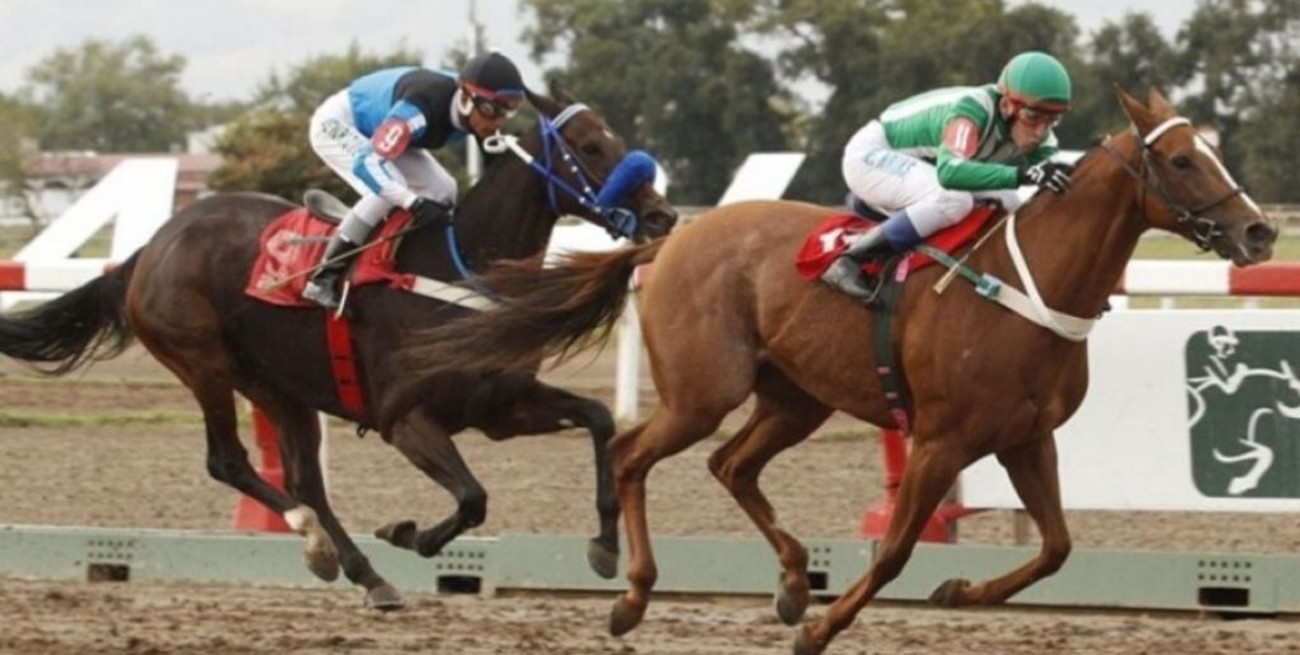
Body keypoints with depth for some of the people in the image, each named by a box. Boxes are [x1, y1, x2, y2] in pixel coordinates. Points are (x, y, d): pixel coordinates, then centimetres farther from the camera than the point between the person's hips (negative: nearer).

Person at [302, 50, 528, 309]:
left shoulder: (474, 110, -19)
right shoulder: (422, 109, -42)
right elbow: (367, 162, -45)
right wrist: (413, 201, -54)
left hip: (378, 128, 9)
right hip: (336, 124, -9)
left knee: (442, 191, 1)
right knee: (387, 190, -28)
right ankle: (323, 280, -23)